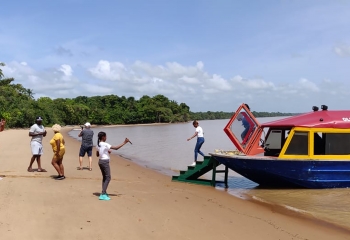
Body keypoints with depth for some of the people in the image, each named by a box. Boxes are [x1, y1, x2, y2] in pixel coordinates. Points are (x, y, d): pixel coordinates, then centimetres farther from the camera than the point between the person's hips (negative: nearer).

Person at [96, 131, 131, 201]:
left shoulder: (98, 145, 7)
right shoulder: (105, 145, -18)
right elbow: (116, 148, -21)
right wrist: (124, 143, -15)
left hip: (100, 161, 9)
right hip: (105, 162, -9)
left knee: (104, 177, 17)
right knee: (108, 178, -3)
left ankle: (104, 193, 20)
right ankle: (103, 194, -6)